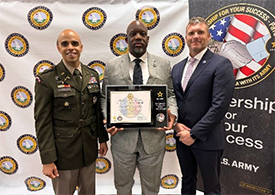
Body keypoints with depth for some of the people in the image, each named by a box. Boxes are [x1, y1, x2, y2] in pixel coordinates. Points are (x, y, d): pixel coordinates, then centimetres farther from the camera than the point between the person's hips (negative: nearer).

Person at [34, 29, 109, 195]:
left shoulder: (92, 75, 2)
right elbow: (43, 121, -12)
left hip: (89, 148, 4)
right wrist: (47, 160, -11)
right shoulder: (47, 79, -12)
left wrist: (103, 139, 9)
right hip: (63, 151, -4)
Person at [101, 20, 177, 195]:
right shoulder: (112, 66, 2)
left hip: (154, 138, 1)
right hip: (122, 137, 0)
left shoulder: (164, 65, 3)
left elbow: (170, 94, 7)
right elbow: (105, 97, 5)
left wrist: (172, 112, -12)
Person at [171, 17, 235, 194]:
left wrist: (194, 133, -16)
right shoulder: (177, 68, 10)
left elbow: (220, 105, -17)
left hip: (207, 139, -5)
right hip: (182, 137, 5)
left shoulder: (221, 65, -10)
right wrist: (176, 124, -6)